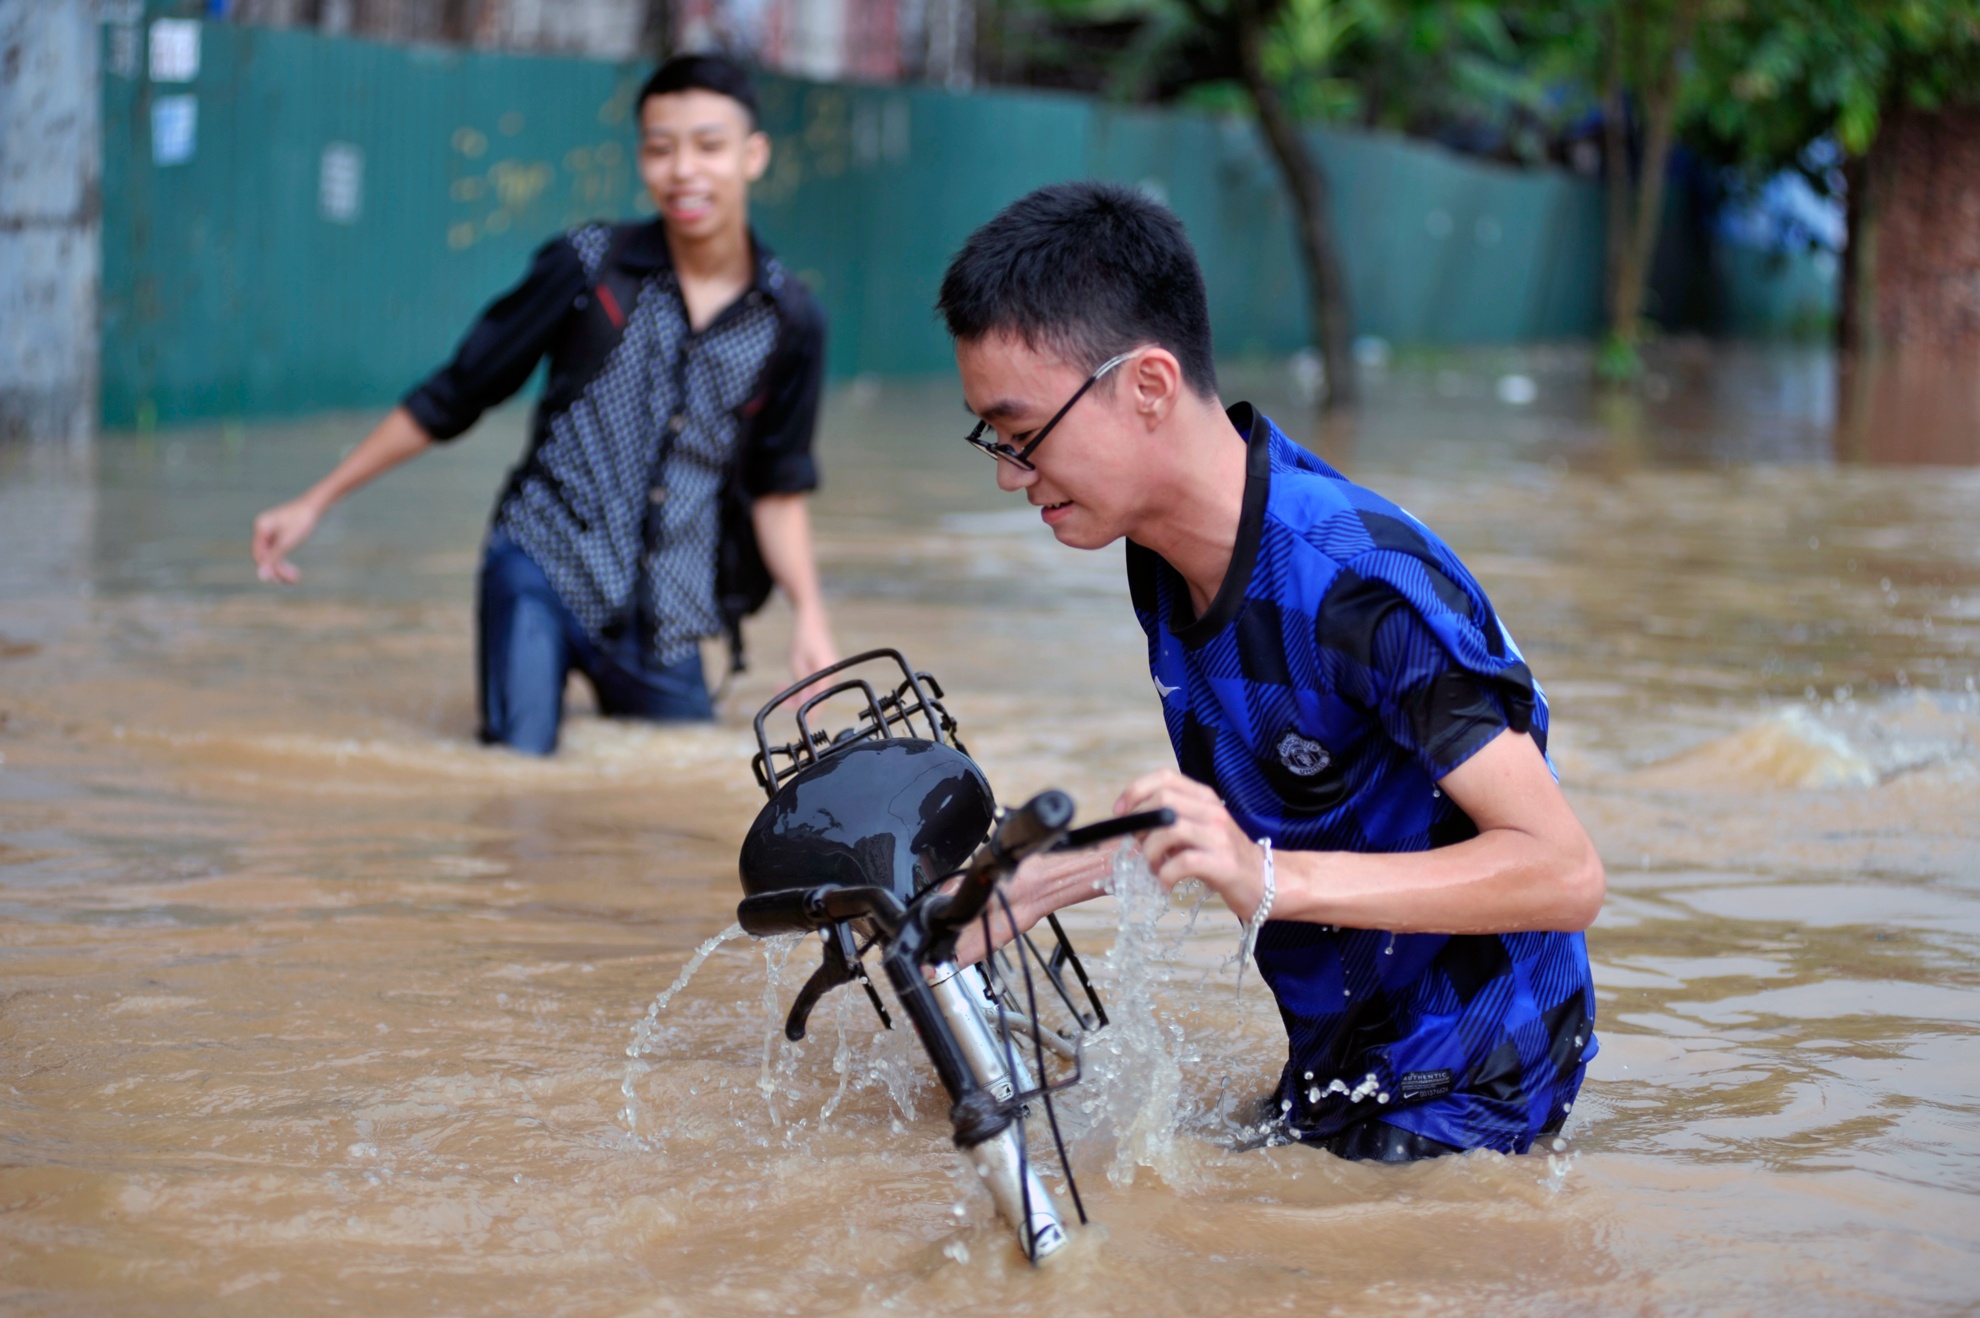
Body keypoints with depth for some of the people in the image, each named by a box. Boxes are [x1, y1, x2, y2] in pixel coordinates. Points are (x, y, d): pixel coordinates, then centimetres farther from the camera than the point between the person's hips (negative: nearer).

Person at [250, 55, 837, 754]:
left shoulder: (789, 321, 0)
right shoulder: (590, 265, -6)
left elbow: (777, 486, 11)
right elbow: (450, 399, 2)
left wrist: (808, 610, -4)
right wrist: (315, 503, 2)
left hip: (665, 617, 3)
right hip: (545, 565, -3)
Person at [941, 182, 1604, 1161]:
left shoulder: (1362, 584, -28)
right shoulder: (1167, 562, -1)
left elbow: (1563, 873, -30)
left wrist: (1271, 879, -37)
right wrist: (1037, 888, 2)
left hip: (1469, 1093, -8)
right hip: (1331, 1068, 8)